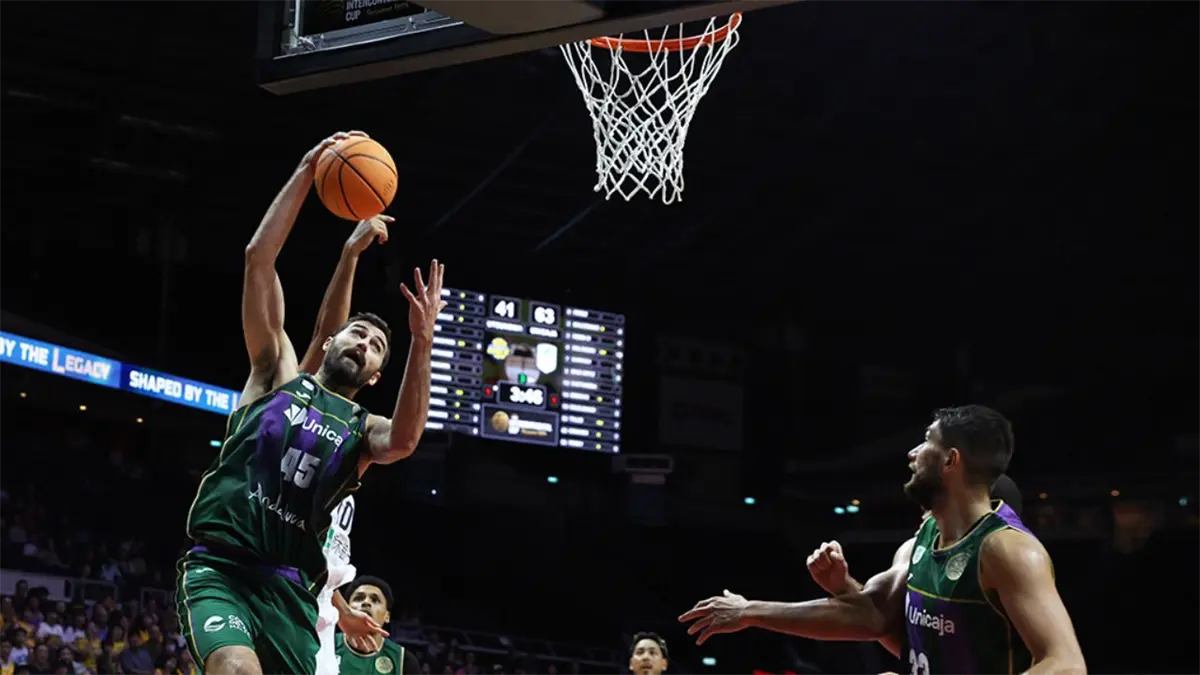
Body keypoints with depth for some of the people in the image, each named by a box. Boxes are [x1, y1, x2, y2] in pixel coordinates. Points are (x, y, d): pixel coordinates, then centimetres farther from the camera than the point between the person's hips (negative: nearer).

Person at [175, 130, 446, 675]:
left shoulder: (365, 430, 15)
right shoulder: (278, 374, 14)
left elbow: (404, 440, -13)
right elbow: (258, 258, 5)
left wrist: (421, 341, -24)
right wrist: (306, 171, -2)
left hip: (288, 589, 3)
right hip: (218, 569, -3)